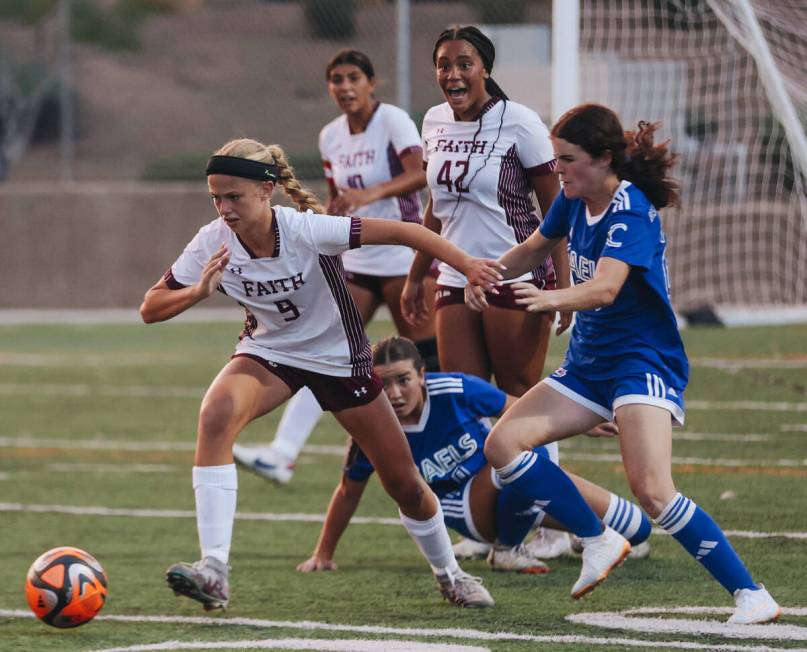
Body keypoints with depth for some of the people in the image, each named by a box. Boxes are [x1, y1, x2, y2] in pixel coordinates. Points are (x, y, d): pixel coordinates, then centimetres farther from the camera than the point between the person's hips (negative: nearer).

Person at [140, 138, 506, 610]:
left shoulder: (308, 231, -31)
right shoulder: (213, 244, -20)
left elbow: (402, 231, -29)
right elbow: (151, 309, -14)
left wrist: (467, 264, -40)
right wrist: (198, 292, -34)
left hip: (339, 356, -2)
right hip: (270, 352, 2)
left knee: (404, 482, 5)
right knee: (216, 415, -32)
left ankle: (450, 573, 36)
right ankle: (214, 572, -34)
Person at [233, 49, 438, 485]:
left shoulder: (393, 121, -12)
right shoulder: (331, 137, 8)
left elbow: (420, 172, -30)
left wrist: (372, 193, -44)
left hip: (404, 258, -6)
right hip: (357, 264, 6)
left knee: (429, 365, -4)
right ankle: (282, 454, -10)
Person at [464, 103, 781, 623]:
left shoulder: (631, 211, -19)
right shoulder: (574, 201, 3)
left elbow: (604, 288, -35)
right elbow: (535, 248, 23)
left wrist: (553, 299, -54)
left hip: (643, 361, -8)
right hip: (588, 364, 8)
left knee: (652, 490, -25)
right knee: (503, 444, -7)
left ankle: (751, 594, -17)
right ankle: (599, 542, 4)